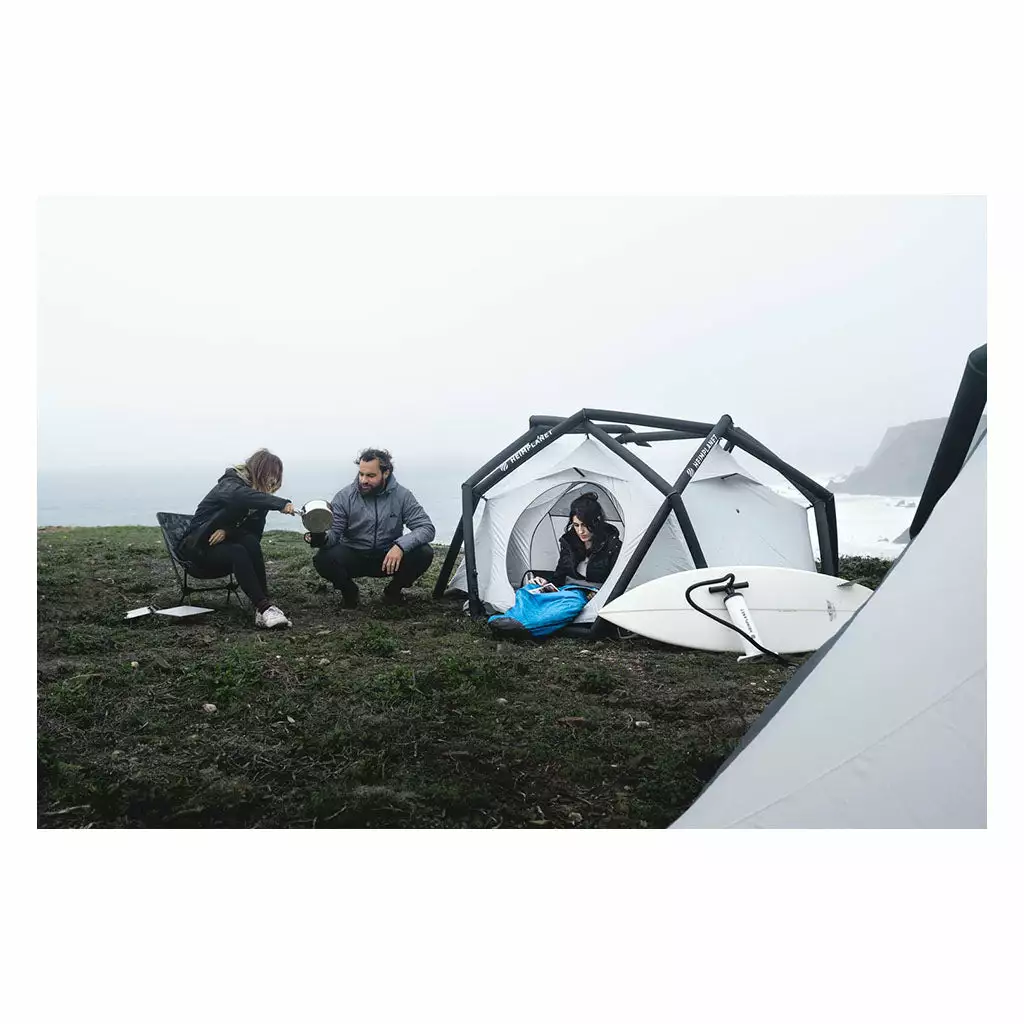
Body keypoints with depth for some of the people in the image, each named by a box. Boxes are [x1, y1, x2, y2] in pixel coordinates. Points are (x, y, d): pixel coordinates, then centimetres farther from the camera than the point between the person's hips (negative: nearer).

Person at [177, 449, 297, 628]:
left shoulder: (259, 497, 5)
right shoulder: (229, 484, -15)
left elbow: (254, 533, -4)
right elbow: (241, 495, -41)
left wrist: (228, 531, -24)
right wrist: (281, 503, -54)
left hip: (224, 545, 6)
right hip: (199, 547, -5)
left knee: (251, 544, -27)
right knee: (237, 552, -35)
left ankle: (263, 607, -34)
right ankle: (264, 607, -43)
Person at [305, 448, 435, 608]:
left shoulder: (402, 495, -9)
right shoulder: (344, 497, -9)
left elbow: (426, 527, -15)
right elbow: (333, 533, -12)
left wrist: (401, 545, -33)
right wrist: (322, 539, -39)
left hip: (389, 558, 1)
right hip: (353, 557, 0)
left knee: (424, 553, -26)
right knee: (323, 558, -30)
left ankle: (393, 590, 5)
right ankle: (349, 591, 5)